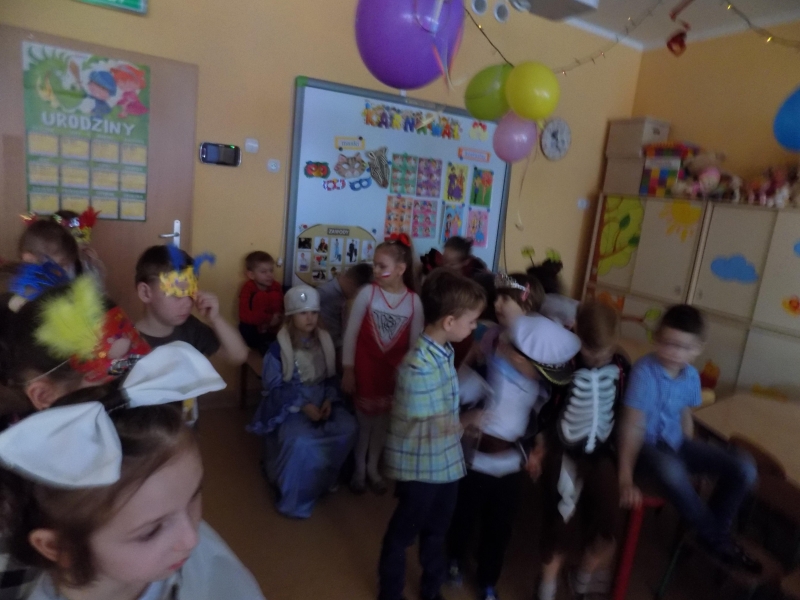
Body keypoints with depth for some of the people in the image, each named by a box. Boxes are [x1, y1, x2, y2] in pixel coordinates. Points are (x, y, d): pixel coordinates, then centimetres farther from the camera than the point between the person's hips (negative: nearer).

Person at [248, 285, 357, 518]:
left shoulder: (324, 340, 4)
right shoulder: (278, 348, -10)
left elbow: (331, 377, 9)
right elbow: (273, 388, -10)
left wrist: (329, 400, -10)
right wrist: (303, 405, -21)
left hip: (321, 402, 5)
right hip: (288, 407, -4)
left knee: (347, 428, -22)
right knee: (301, 442, -33)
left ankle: (321, 480, 3)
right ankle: (295, 499, -4)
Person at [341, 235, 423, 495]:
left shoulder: (414, 301, -8)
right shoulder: (367, 293, -12)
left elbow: (415, 341, -2)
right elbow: (351, 332, -8)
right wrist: (348, 369, -8)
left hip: (394, 372, 2)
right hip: (365, 368, -1)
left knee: (383, 421, 16)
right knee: (364, 420, 11)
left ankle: (373, 468, 36)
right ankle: (358, 469, 31)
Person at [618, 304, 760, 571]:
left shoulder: (691, 376, -2)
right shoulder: (645, 371, -24)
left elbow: (685, 417, 13)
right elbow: (633, 426, -25)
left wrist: (689, 456, 13)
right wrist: (626, 478, -29)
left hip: (675, 442, 7)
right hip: (646, 445, -6)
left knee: (744, 467, -8)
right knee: (671, 469, -38)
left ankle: (714, 531, 12)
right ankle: (717, 539, -8)